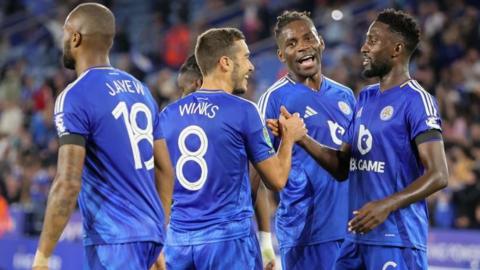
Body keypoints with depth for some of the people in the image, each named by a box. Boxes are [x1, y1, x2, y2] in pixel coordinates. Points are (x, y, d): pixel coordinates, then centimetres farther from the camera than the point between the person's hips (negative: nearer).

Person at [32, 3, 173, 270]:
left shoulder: (75, 98, -12)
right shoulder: (140, 90, 14)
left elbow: (68, 183, -20)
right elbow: (166, 170, 16)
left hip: (113, 238, -9)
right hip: (149, 232, 9)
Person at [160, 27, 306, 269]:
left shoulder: (168, 114, 8)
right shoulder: (242, 111, -6)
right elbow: (277, 179, 0)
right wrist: (289, 137, 15)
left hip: (179, 240, 5)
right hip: (230, 240, -5)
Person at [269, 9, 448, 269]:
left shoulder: (416, 101, -10)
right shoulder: (365, 98, 16)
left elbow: (438, 175, -17)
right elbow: (343, 167, 17)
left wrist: (387, 205, -28)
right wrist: (302, 139, 2)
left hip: (396, 240, -8)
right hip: (358, 236, 8)